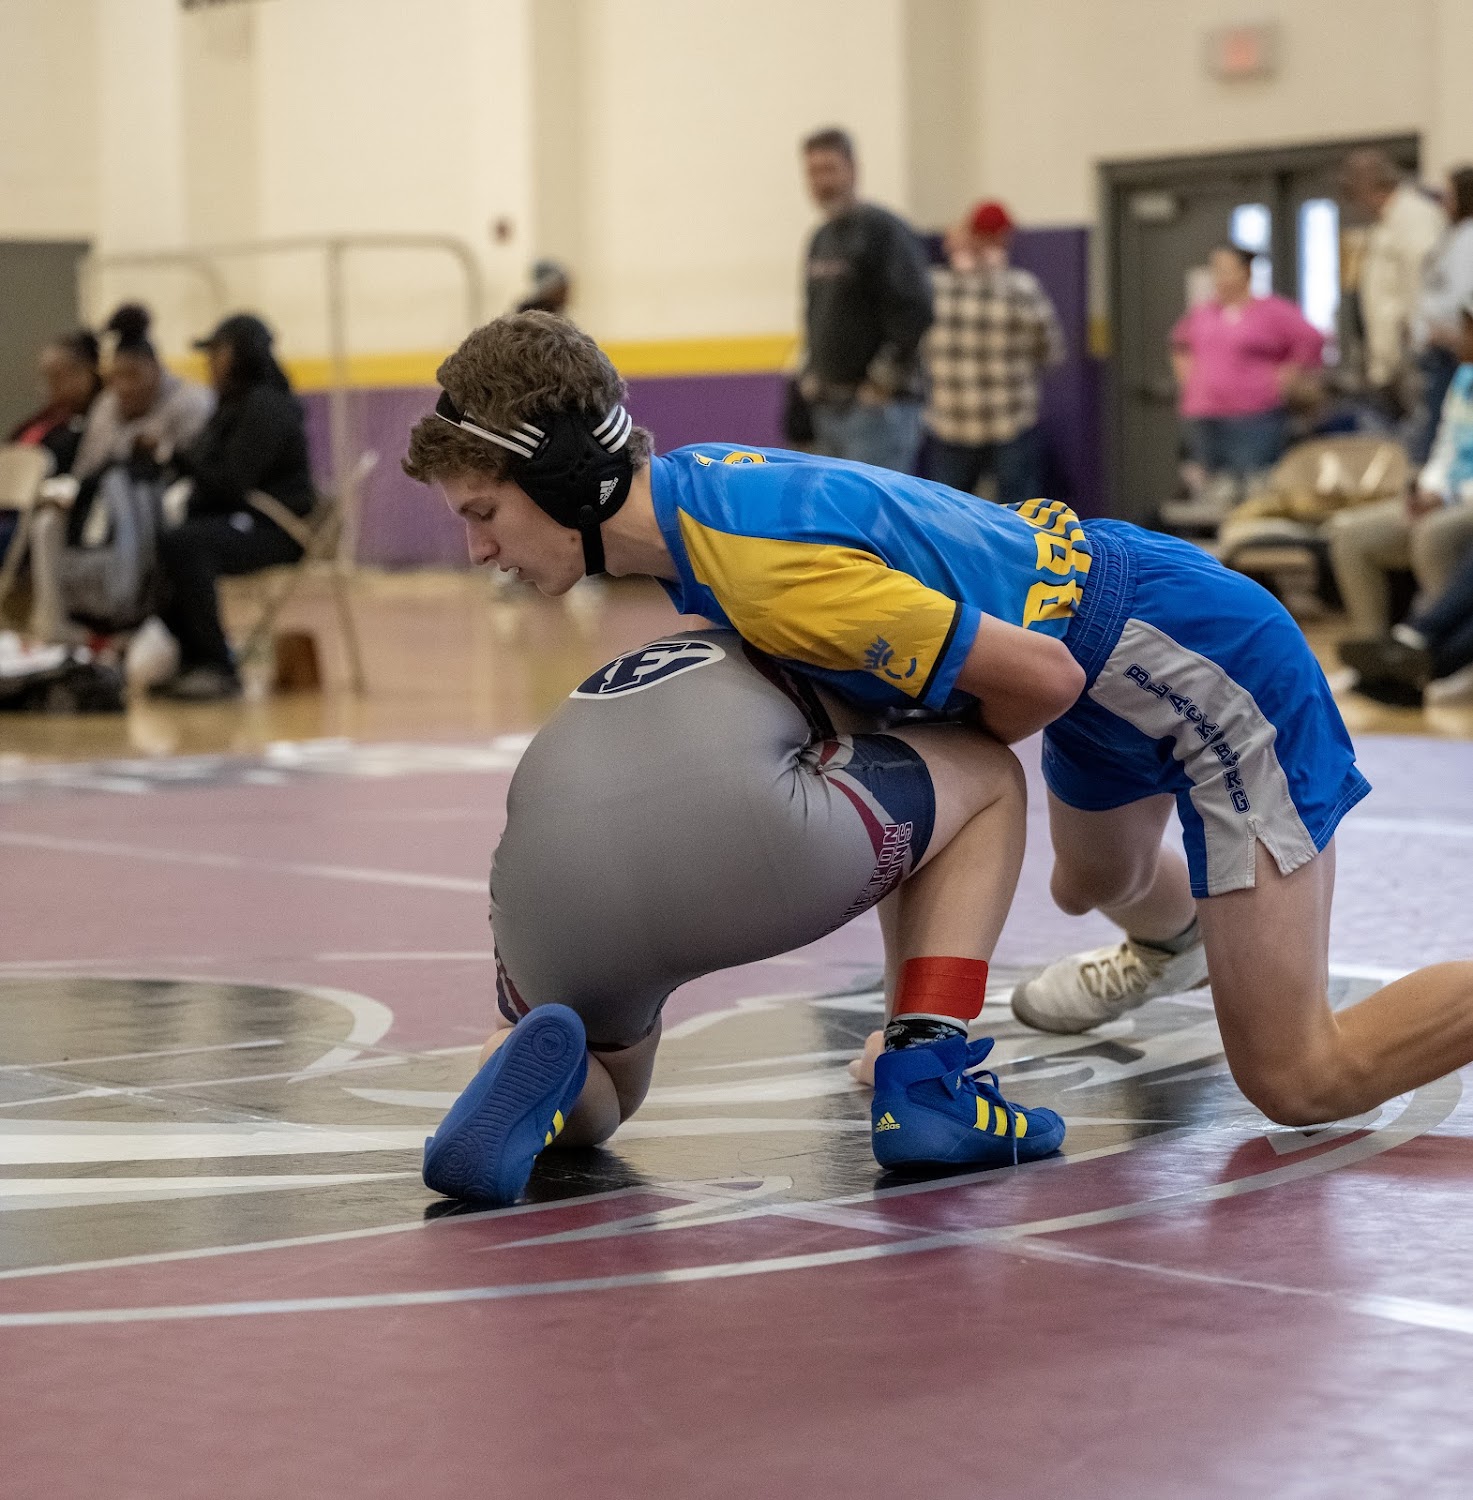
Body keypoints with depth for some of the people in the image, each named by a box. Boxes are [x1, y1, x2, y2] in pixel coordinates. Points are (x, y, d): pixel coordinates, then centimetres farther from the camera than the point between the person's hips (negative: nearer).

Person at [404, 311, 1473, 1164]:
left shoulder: (771, 572, -35)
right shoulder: (688, 481, -7)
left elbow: (1041, 678, -28)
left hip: (1212, 663, -9)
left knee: (1299, 1083, -6)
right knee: (1094, 884, 38)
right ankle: (1175, 943, 70)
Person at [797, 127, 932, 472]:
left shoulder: (883, 230, -11)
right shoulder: (821, 239, 16)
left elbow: (914, 314, -19)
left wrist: (883, 382, -16)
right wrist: (809, 375, 13)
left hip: (877, 408, -9)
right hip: (828, 410, 9)